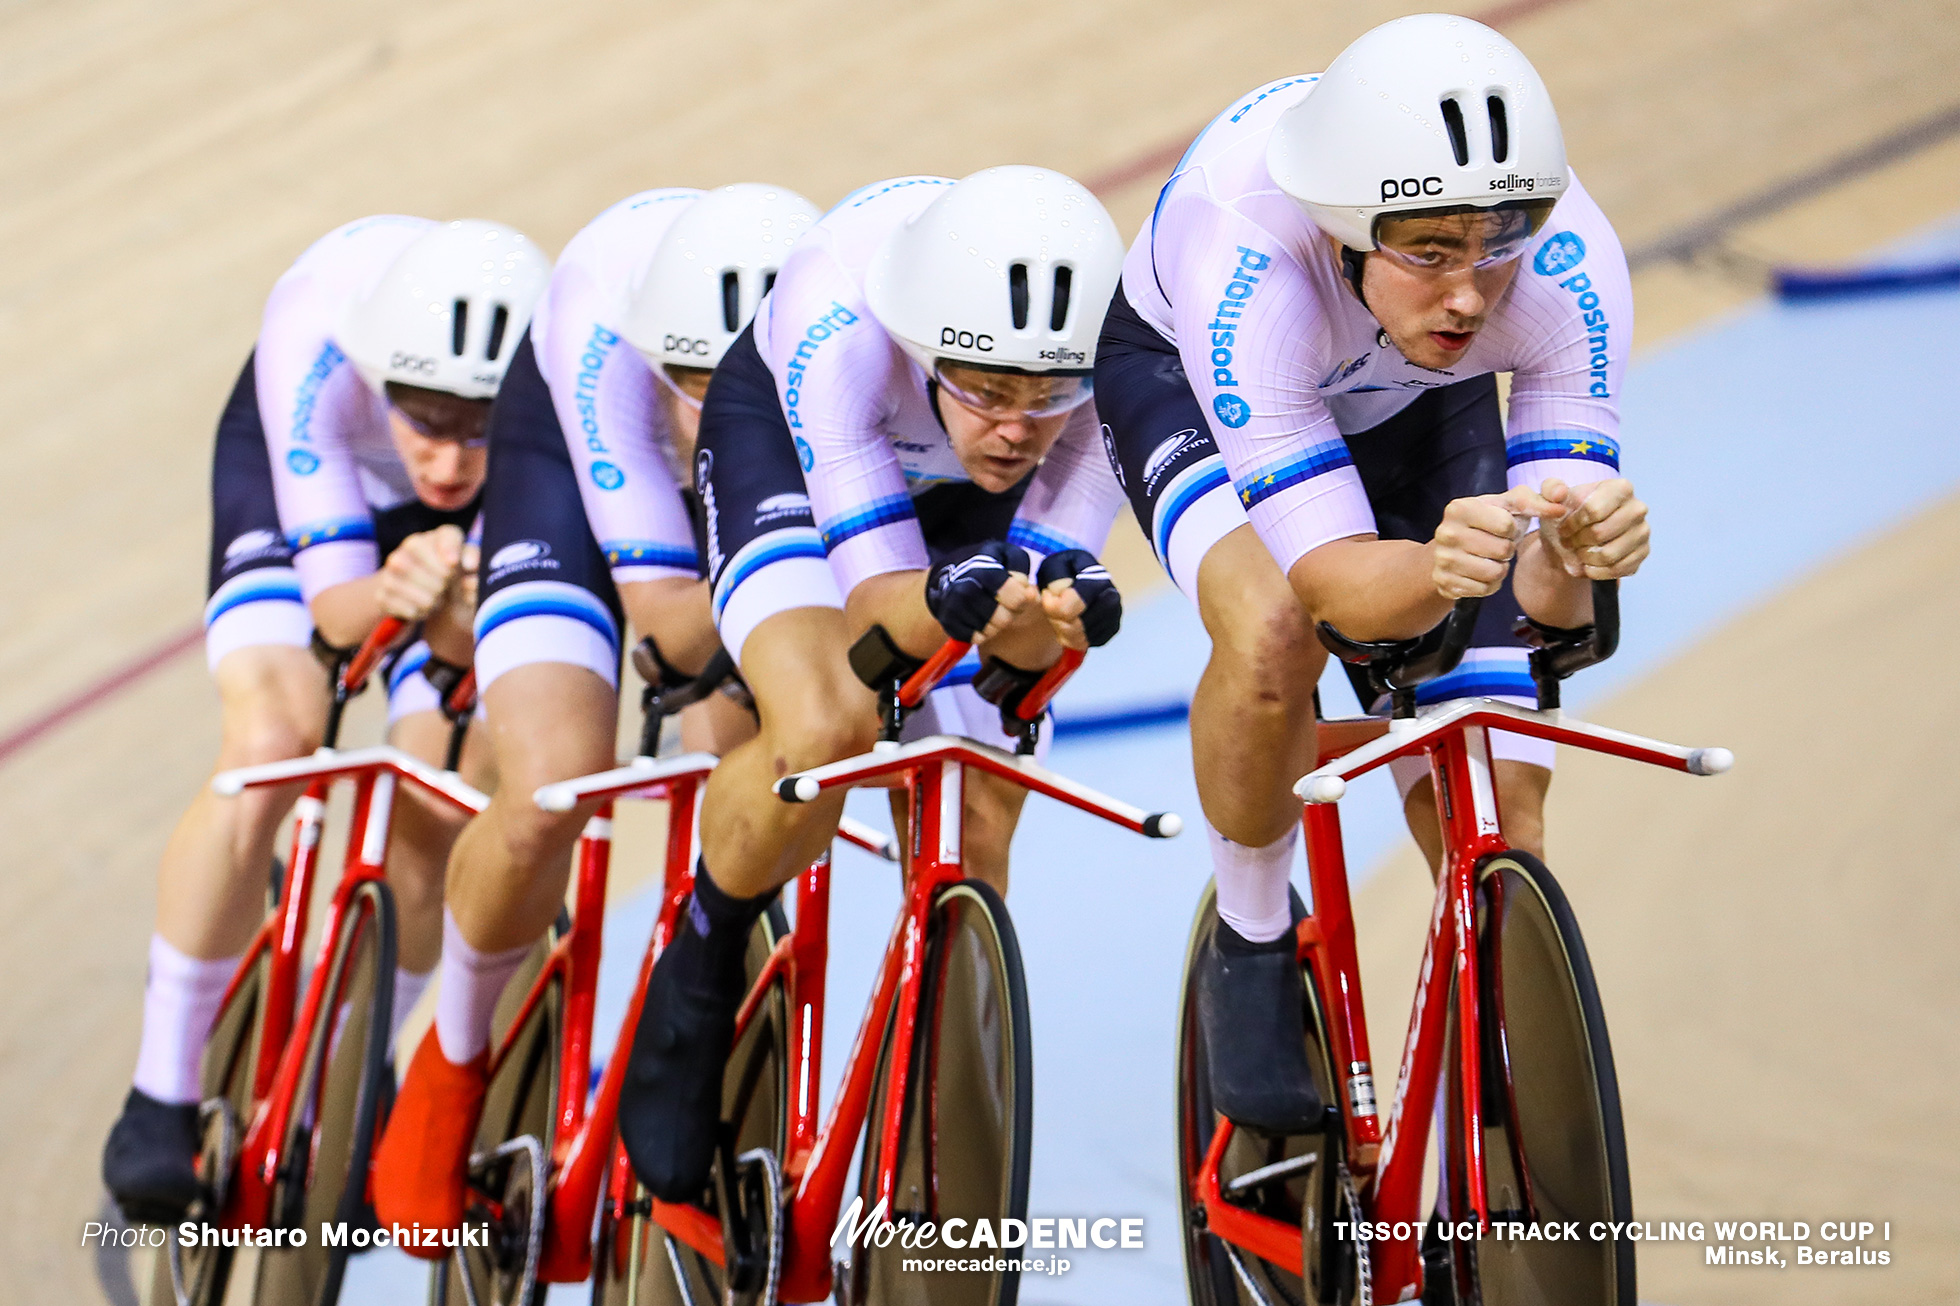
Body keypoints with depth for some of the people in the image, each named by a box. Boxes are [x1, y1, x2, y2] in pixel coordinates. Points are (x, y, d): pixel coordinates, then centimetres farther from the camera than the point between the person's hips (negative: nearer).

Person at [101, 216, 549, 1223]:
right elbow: (335, 602, -36)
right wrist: (389, 597, -58)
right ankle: (161, 1096, -10)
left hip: (485, 518, 2)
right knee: (271, 744, -26)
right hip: (301, 462, -1)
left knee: (439, 815, -13)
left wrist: (451, 612, -54)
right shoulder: (320, 344, -40)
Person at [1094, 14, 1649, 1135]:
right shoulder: (1245, 259, -43)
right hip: (1185, 377, -3)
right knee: (1272, 634, -35)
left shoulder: (1571, 261, -35)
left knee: (1497, 818, -7)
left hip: (1419, 407, 3)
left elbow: (1549, 594, -33)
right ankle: (1253, 950, -7)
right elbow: (1335, 580, -42)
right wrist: (1438, 570, -64)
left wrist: (1576, 556, -56)